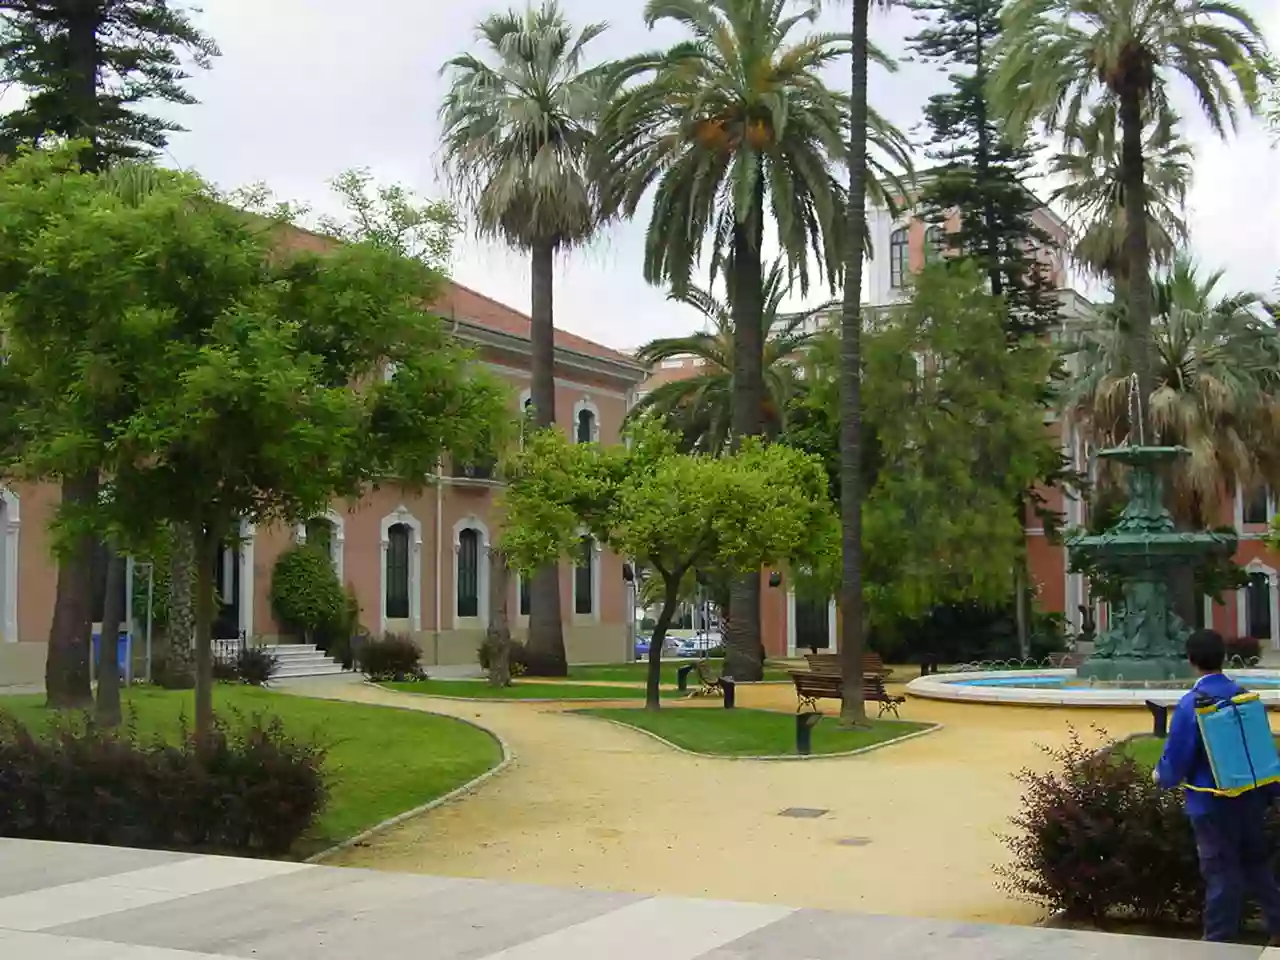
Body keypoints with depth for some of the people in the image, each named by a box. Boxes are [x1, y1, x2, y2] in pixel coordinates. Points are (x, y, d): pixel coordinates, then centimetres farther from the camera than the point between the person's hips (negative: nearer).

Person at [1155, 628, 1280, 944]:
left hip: (1213, 802, -5)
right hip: (1250, 796, 5)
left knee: (1221, 872, 4)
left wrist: (1162, 776, 7)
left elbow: (1177, 755, -15)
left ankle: (1219, 940, 13)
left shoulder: (1192, 704, -17)